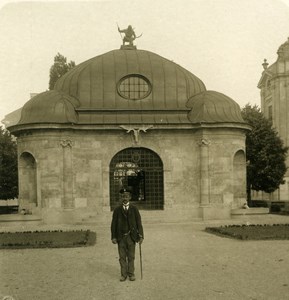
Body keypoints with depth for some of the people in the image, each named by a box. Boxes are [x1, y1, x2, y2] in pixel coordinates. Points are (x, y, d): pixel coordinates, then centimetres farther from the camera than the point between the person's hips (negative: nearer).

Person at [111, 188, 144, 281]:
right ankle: (123, 274, 13)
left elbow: (139, 223, 0)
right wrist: (113, 237, -5)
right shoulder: (117, 210, 3)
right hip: (121, 237, 0)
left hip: (131, 236, 0)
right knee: (122, 257, 5)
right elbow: (113, 224, 2)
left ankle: (131, 274, 14)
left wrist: (141, 236, -7)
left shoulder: (134, 209, 2)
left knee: (131, 256, 5)